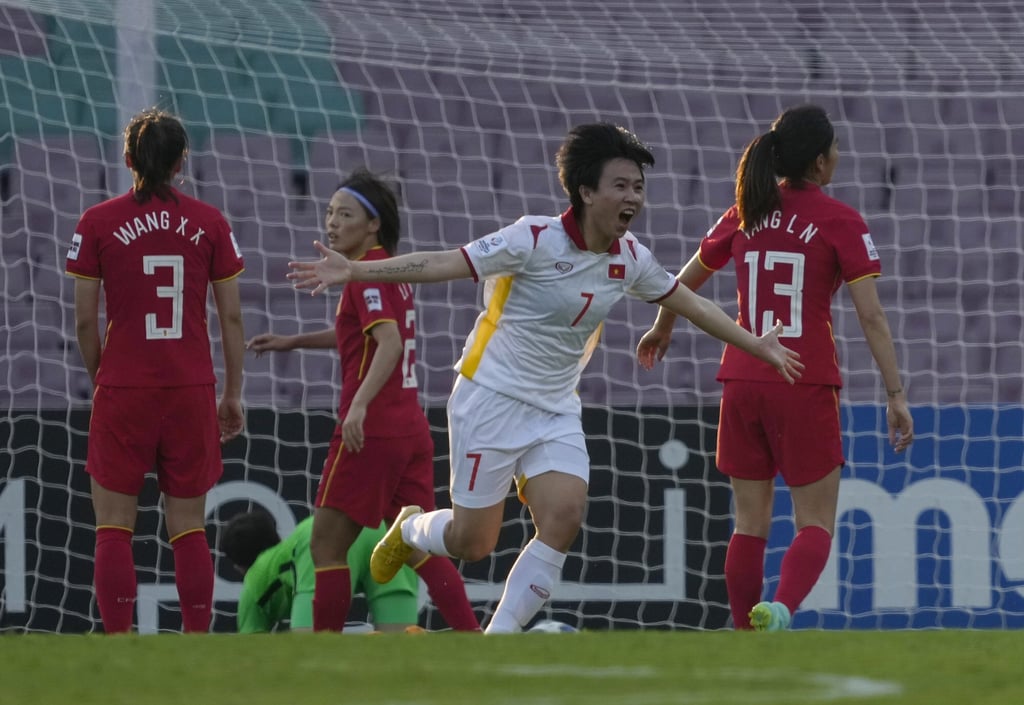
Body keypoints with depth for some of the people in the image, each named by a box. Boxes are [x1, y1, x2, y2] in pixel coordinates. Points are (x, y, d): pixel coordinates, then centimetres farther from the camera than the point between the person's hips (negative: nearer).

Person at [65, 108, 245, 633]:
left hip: (123, 391, -2)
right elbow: (231, 317, 3)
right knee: (189, 528, 8)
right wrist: (233, 393, 12)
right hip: (191, 390, 2)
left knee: (113, 529, 4)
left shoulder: (98, 223, -3)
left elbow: (85, 320, -2)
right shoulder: (209, 223, 1)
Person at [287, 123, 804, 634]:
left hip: (557, 413, 5)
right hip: (492, 397, -5)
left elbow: (693, 305, 17)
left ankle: (498, 640, -7)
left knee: (564, 518, -17)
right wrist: (353, 271, -27)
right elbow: (443, 264, -19)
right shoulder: (536, 239, -17)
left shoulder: (630, 258, 1)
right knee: (472, 541, -3)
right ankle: (409, 529, 33)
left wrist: (758, 346, 21)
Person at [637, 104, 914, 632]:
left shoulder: (745, 214, 8)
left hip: (742, 382, 4)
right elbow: (871, 316, -10)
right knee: (815, 524, 1)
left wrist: (661, 329, 40)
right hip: (806, 388, -4)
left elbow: (685, 282, 20)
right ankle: (781, 609, -27)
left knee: (751, 524, 12)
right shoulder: (839, 221, -5)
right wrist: (896, 395, -7)